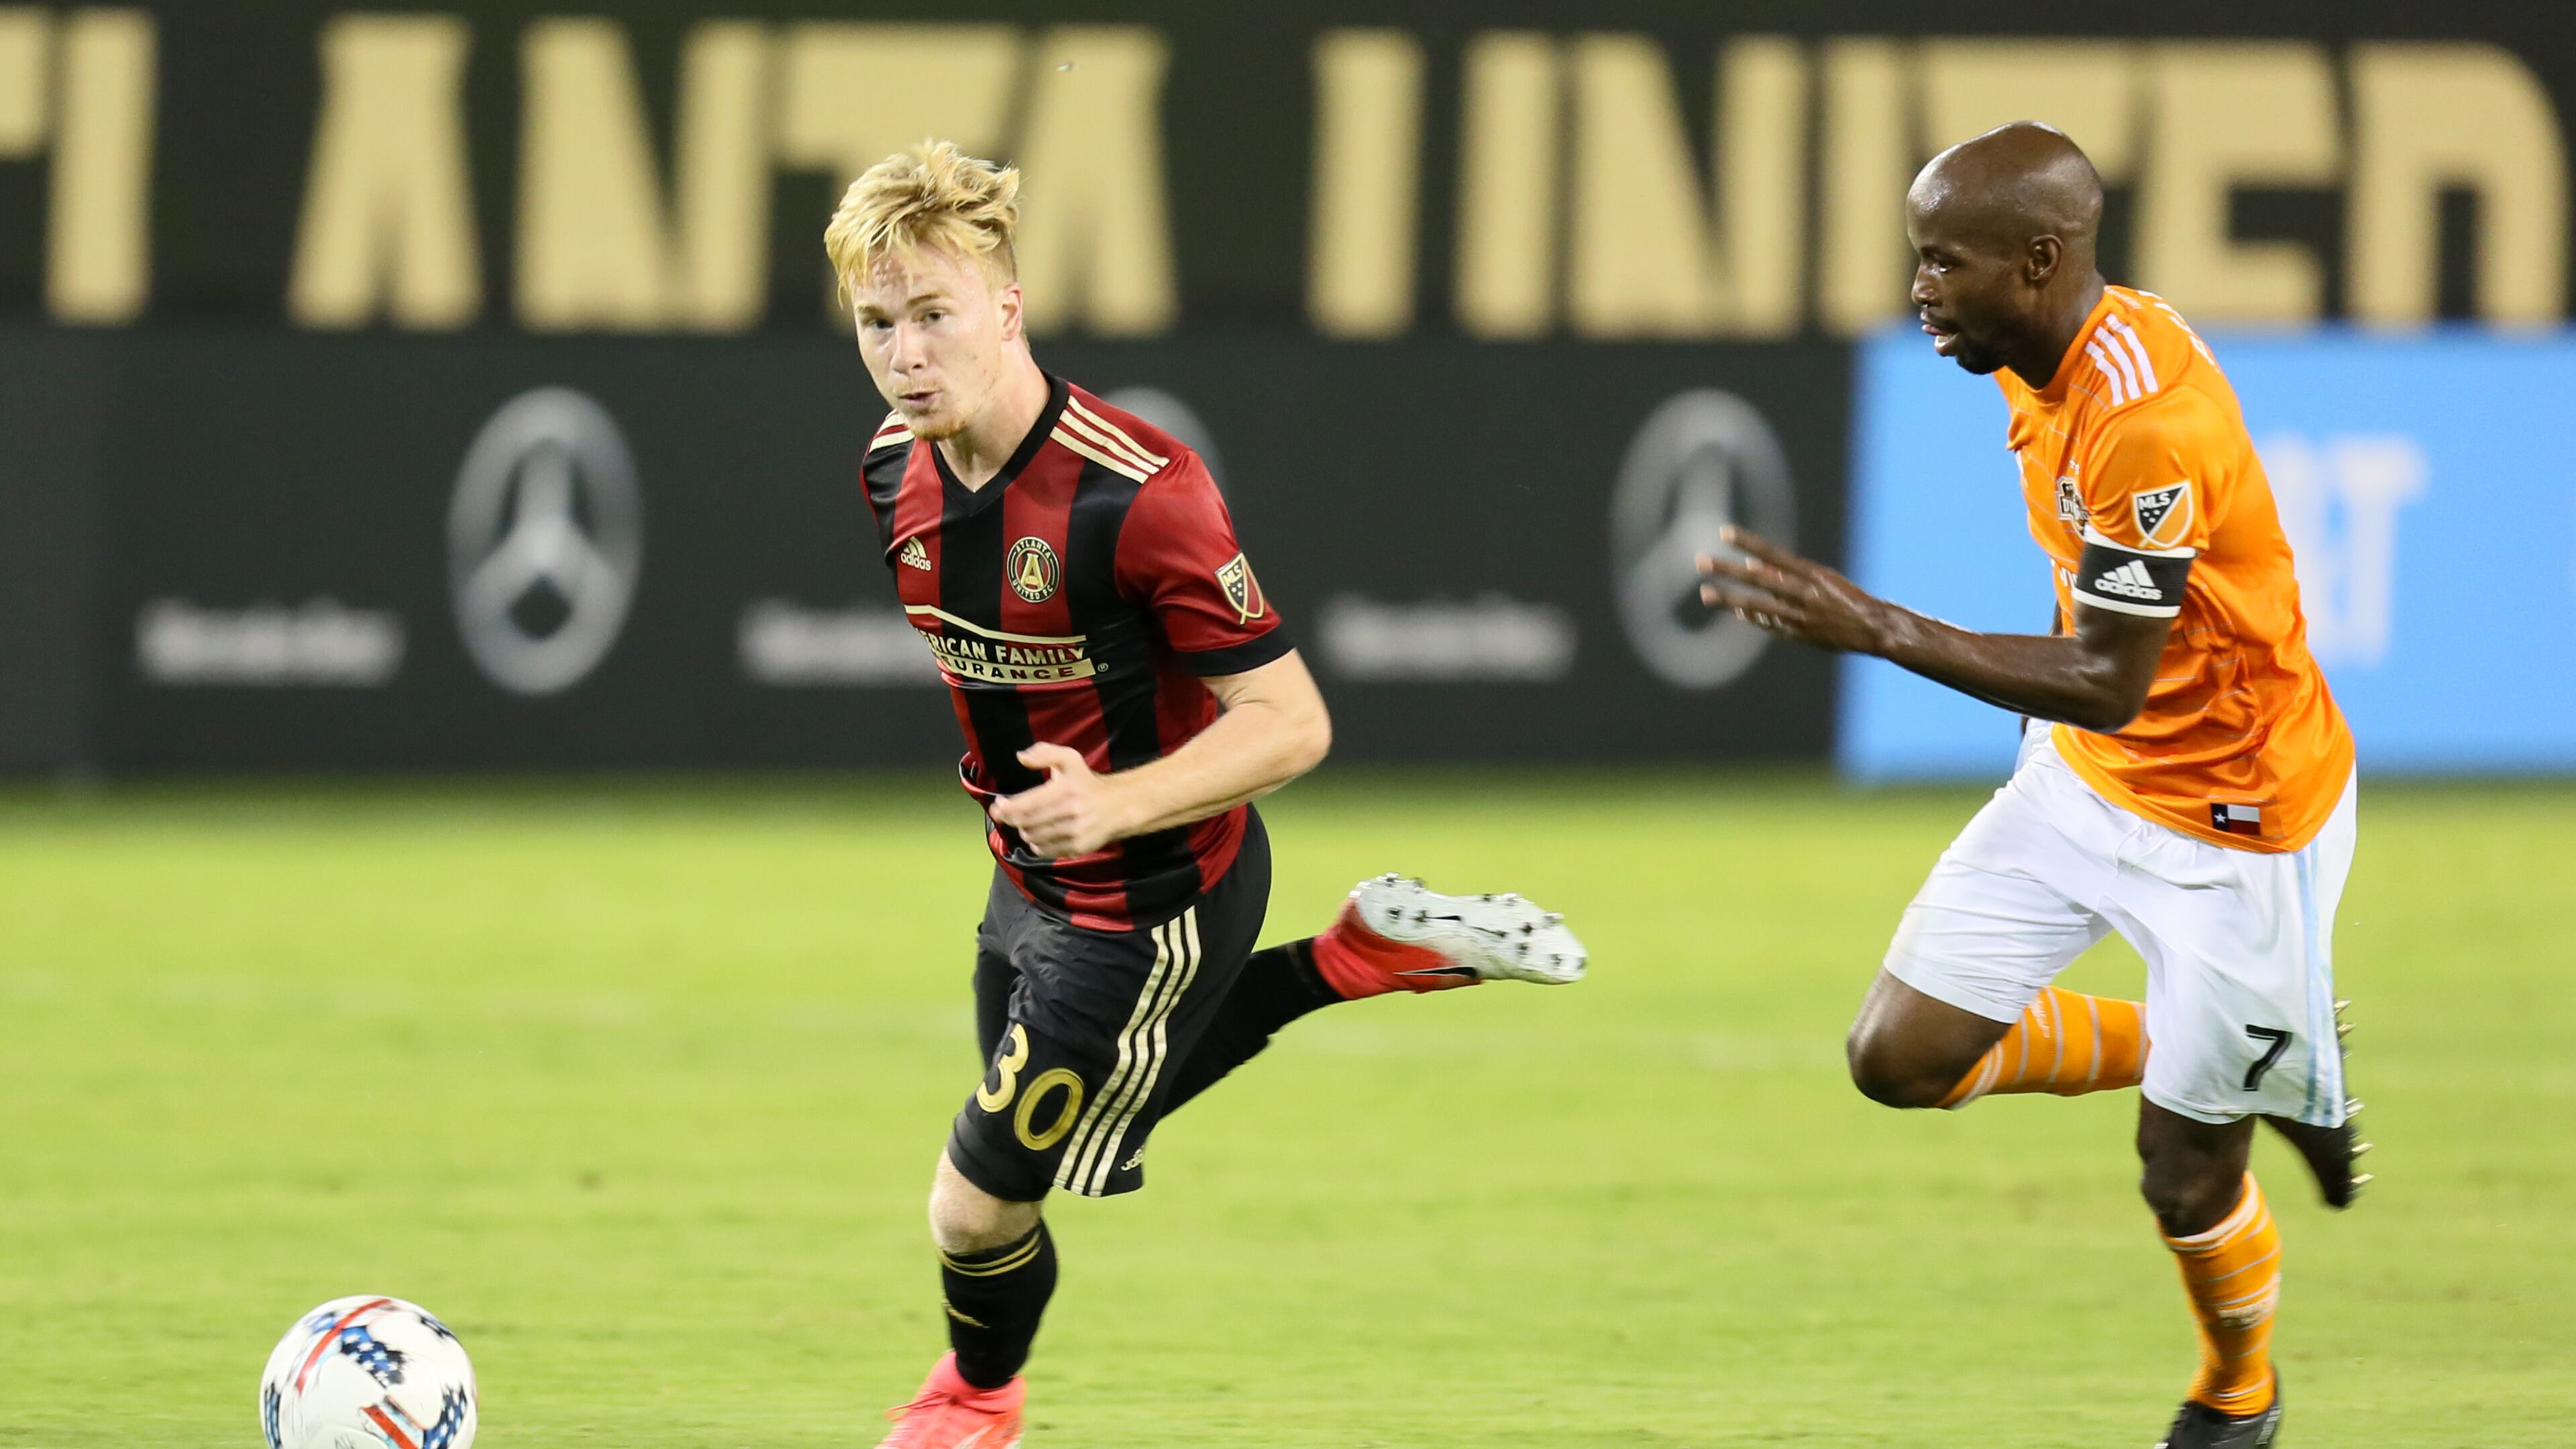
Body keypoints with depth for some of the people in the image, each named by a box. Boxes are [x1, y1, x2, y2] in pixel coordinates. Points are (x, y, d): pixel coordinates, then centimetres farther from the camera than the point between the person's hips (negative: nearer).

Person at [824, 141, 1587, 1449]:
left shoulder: (1138, 494, -32)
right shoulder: (899, 469, -9)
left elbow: (1292, 722, -28)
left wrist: (1117, 804, -40)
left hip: (1152, 905, -8)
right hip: (1032, 884, 8)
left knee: (978, 1207, 3)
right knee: (1066, 1128, 31)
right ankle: (1360, 952, 35)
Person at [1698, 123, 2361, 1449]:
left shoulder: (2148, 420, -33)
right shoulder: (2039, 360, -4)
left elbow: (2109, 683, -31)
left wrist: (1875, 631, -34)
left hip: (2229, 819, -8)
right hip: (2083, 778, 8)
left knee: (2184, 1177, 4)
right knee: (1901, 1059, 2)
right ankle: (2214, 1058, 22)